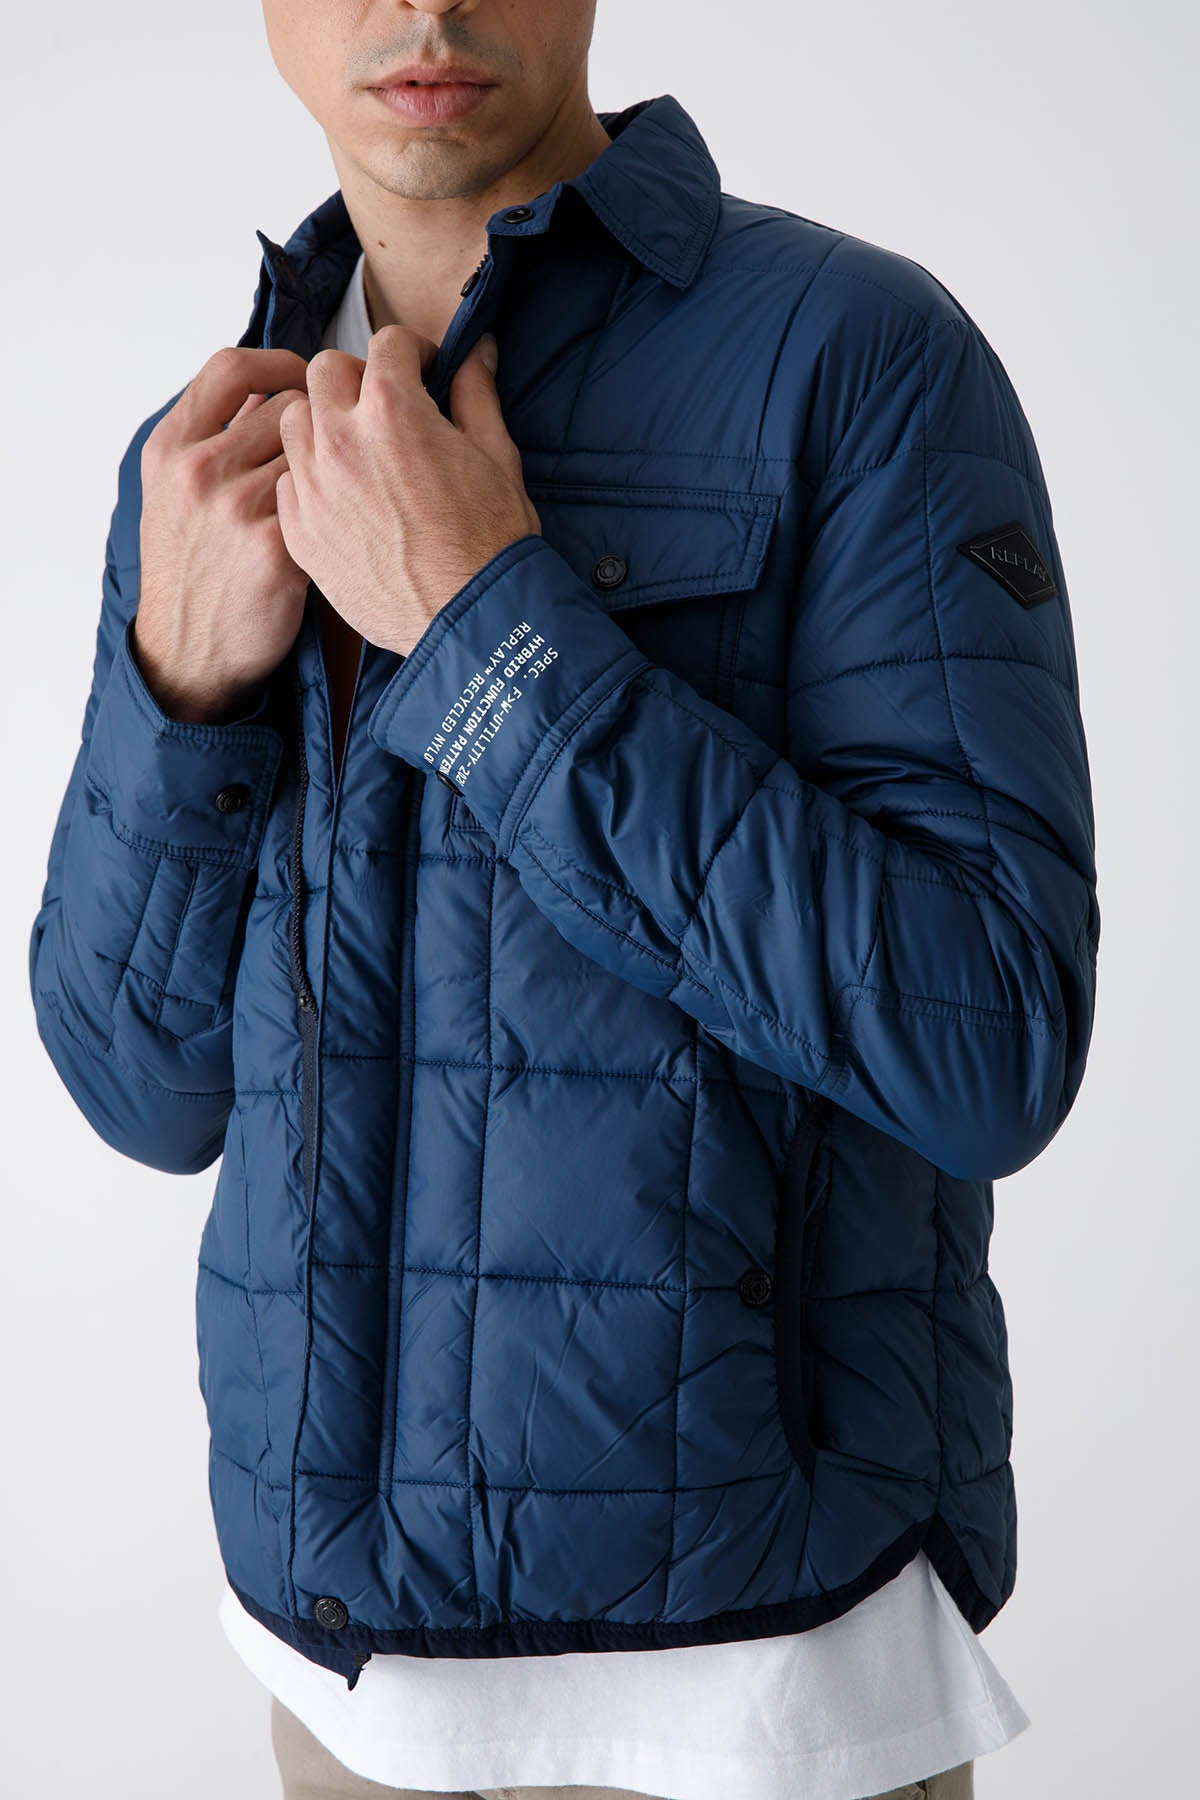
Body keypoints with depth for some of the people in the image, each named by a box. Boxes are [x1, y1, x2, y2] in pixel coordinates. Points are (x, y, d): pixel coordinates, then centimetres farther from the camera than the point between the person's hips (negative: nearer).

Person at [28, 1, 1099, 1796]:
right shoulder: (223, 466, 6)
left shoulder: (868, 357, -11)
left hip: (755, 1653, -5)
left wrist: (488, 620, -23)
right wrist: (183, 667, -12)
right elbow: (156, 1088, 5)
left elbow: (986, 1049, -19)